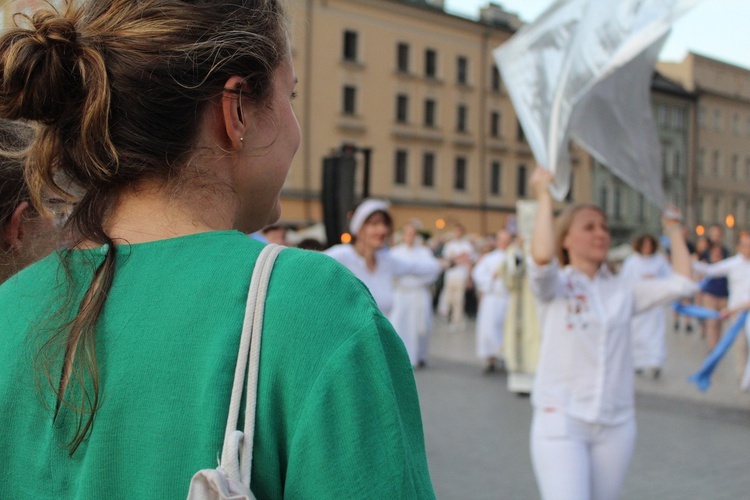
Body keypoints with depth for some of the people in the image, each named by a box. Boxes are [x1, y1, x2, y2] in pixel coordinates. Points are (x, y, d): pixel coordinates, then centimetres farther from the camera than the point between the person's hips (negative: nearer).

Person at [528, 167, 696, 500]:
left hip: (616, 425, 4)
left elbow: (682, 284, 4)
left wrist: (673, 228, 13)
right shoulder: (556, 286, -1)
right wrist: (544, 197, -14)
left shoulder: (623, 291, 10)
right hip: (561, 421, -4)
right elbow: (541, 258, -23)